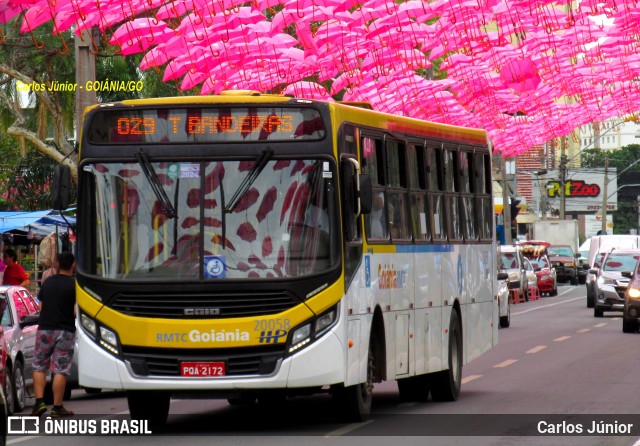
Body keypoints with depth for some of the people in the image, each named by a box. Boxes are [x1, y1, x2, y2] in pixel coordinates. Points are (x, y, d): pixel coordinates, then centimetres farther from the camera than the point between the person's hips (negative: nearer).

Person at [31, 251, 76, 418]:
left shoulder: (48, 282, 7)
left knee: (39, 367, 12)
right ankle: (57, 407, -2)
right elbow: (77, 311, -13)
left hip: (44, 329, 3)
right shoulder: (73, 284, -7)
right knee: (61, 370, -1)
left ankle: (39, 401, -2)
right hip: (65, 331, -3)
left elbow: (40, 307, 11)